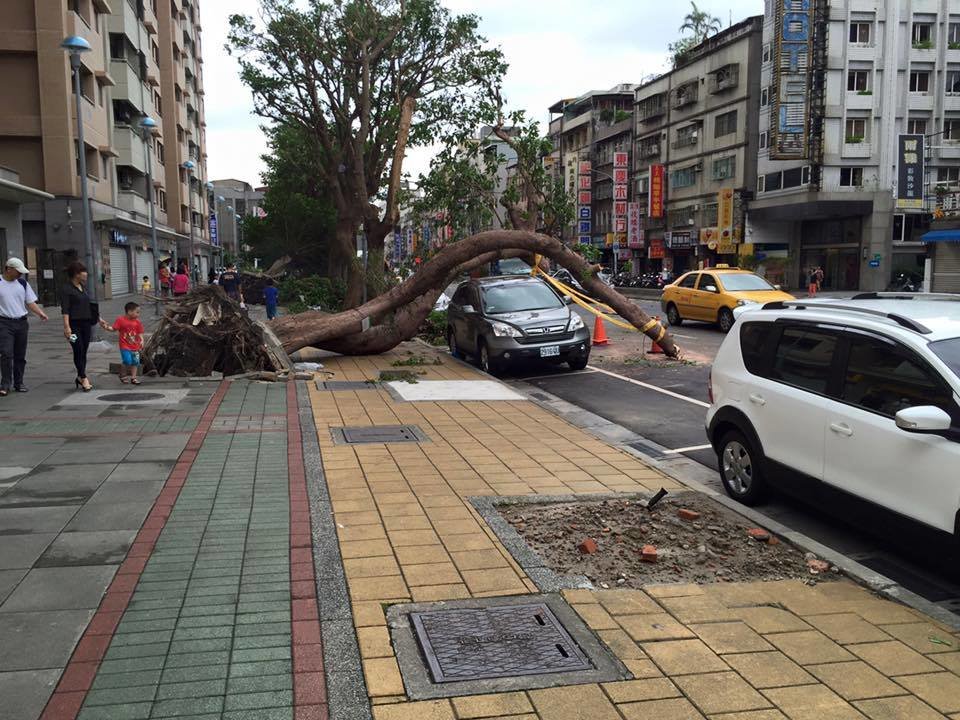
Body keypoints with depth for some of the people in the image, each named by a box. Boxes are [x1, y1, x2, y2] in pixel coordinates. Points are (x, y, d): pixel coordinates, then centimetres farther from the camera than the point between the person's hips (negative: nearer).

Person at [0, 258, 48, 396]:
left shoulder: (22, 283, 9)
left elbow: (30, 302, 9)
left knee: (20, 355, 9)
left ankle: (18, 383, 18)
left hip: (21, 323, 4)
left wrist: (40, 312, -8)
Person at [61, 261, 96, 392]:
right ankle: (84, 378, -7)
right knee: (78, 350, -8)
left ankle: (80, 378, 17)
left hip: (86, 323, 7)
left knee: (84, 351, 9)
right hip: (74, 324, -7)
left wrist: (98, 318, 27)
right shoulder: (67, 289, -8)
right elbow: (65, 309, -15)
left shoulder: (84, 287, 14)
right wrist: (66, 326, -22)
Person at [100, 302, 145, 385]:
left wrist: (142, 341, -9)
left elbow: (140, 333, 6)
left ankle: (133, 377, 17)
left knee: (135, 362, 6)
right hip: (125, 346, -5)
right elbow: (113, 329, -2)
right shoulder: (120, 320, -6)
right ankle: (122, 375, 9)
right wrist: (106, 327, -18)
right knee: (127, 361, -16)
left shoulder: (137, 322, 4)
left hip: (135, 346, 5)